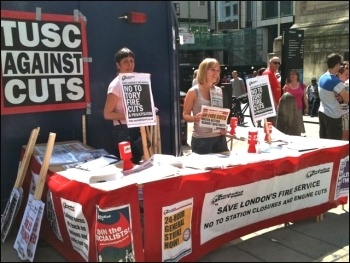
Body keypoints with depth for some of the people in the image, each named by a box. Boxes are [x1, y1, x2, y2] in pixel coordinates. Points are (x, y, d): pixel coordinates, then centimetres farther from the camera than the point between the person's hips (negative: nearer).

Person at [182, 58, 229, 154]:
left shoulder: (219, 91, 7)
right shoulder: (194, 92, -8)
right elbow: (185, 115, -4)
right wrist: (195, 118, -24)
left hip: (219, 137, 5)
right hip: (201, 139, -5)